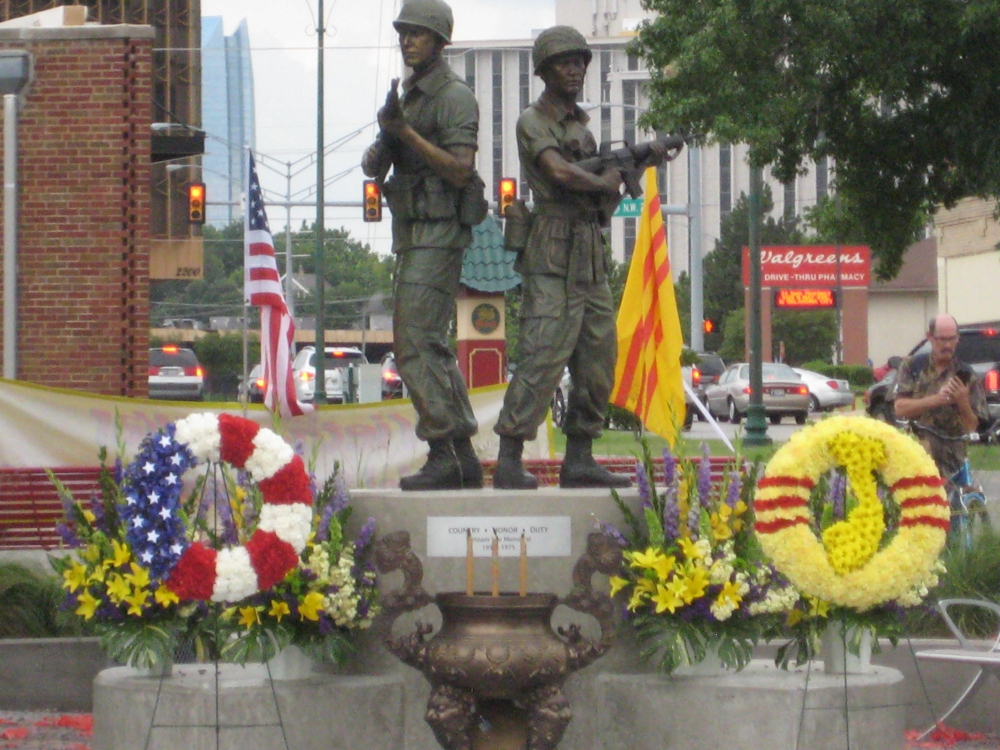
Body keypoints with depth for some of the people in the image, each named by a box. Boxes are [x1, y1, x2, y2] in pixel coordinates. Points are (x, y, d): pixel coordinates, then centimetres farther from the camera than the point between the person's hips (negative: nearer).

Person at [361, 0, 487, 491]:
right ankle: (463, 456, 14)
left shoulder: (454, 97, -9)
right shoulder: (407, 97, 19)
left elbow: (460, 170, -18)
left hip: (439, 234, -10)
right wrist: (384, 138, -7)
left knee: (414, 343, -15)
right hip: (412, 235, 10)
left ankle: (443, 456, -16)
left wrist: (407, 133, -22)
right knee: (431, 348, 10)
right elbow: (373, 166, 15)